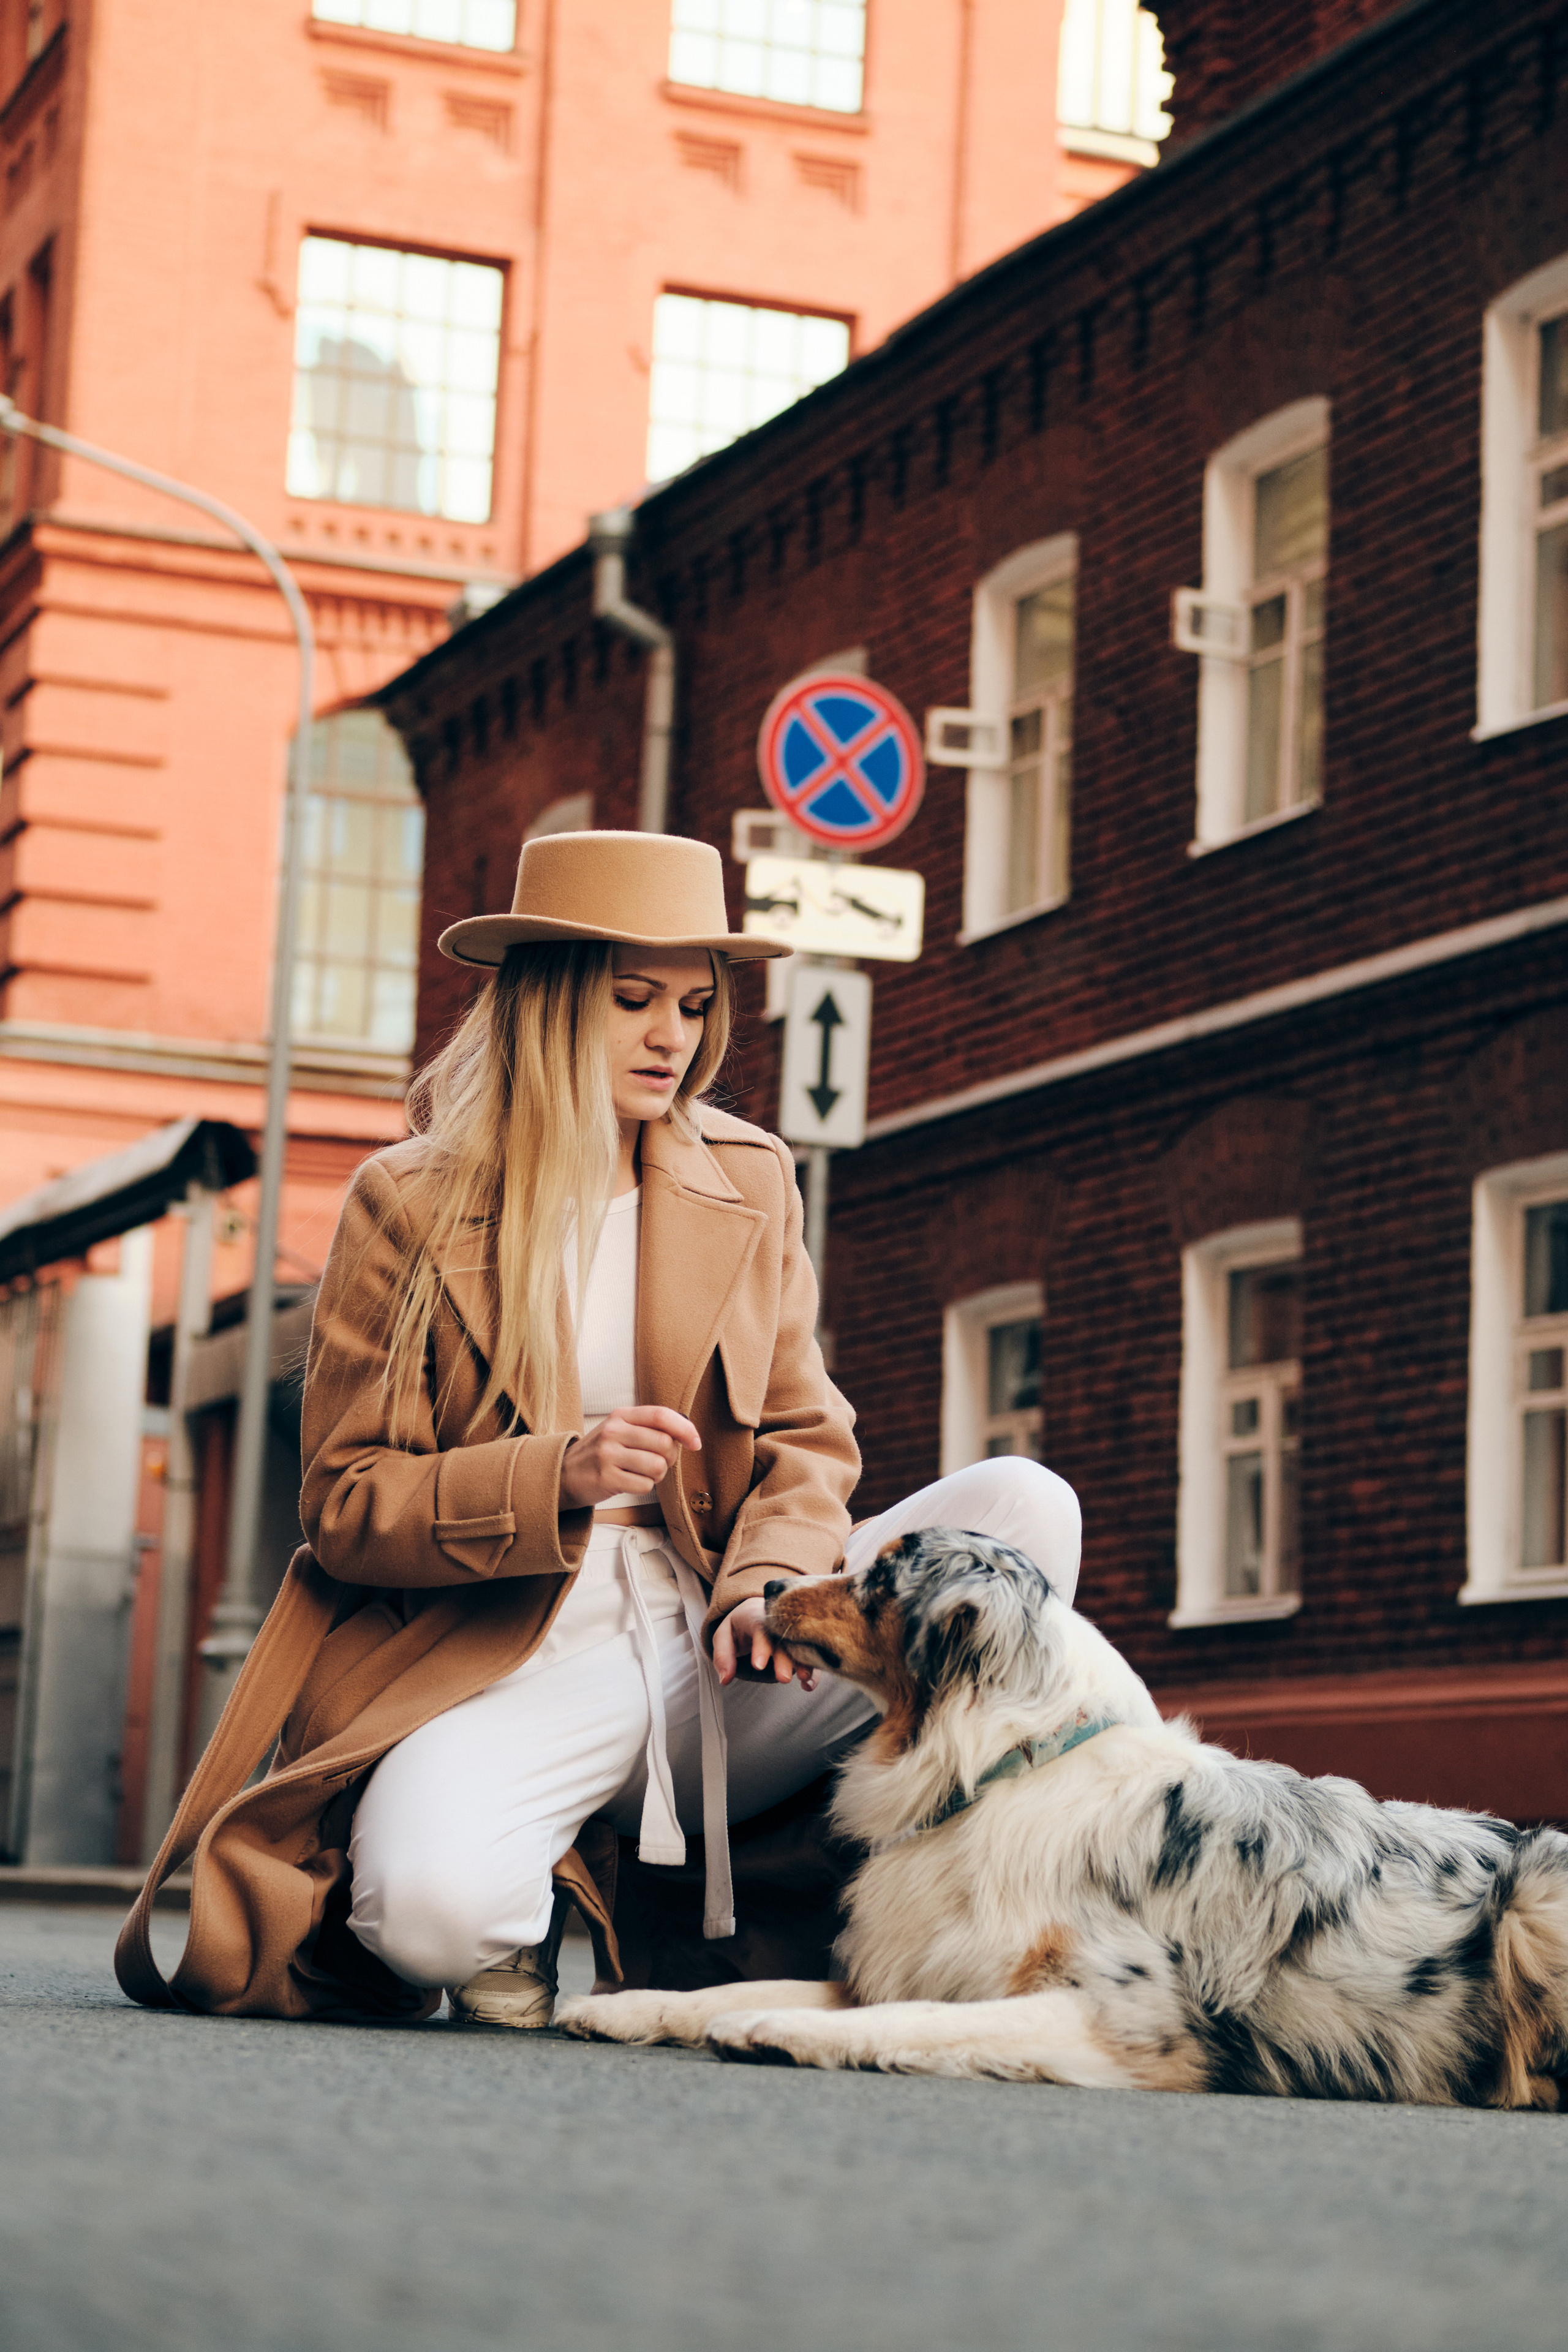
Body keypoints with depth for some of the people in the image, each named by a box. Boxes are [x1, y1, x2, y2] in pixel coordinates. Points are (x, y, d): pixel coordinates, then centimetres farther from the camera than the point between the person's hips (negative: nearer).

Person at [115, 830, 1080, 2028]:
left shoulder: (750, 1182, 12)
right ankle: (524, 1933, 3)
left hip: (707, 1657, 4)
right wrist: (555, 1480, -20)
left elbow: (805, 1441, 12)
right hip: (505, 1669, -4)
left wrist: (771, 1582, -11)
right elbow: (346, 1504, -2)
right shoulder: (410, 1203, 0)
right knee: (432, 1904, -38)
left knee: (1020, 1505, -17)